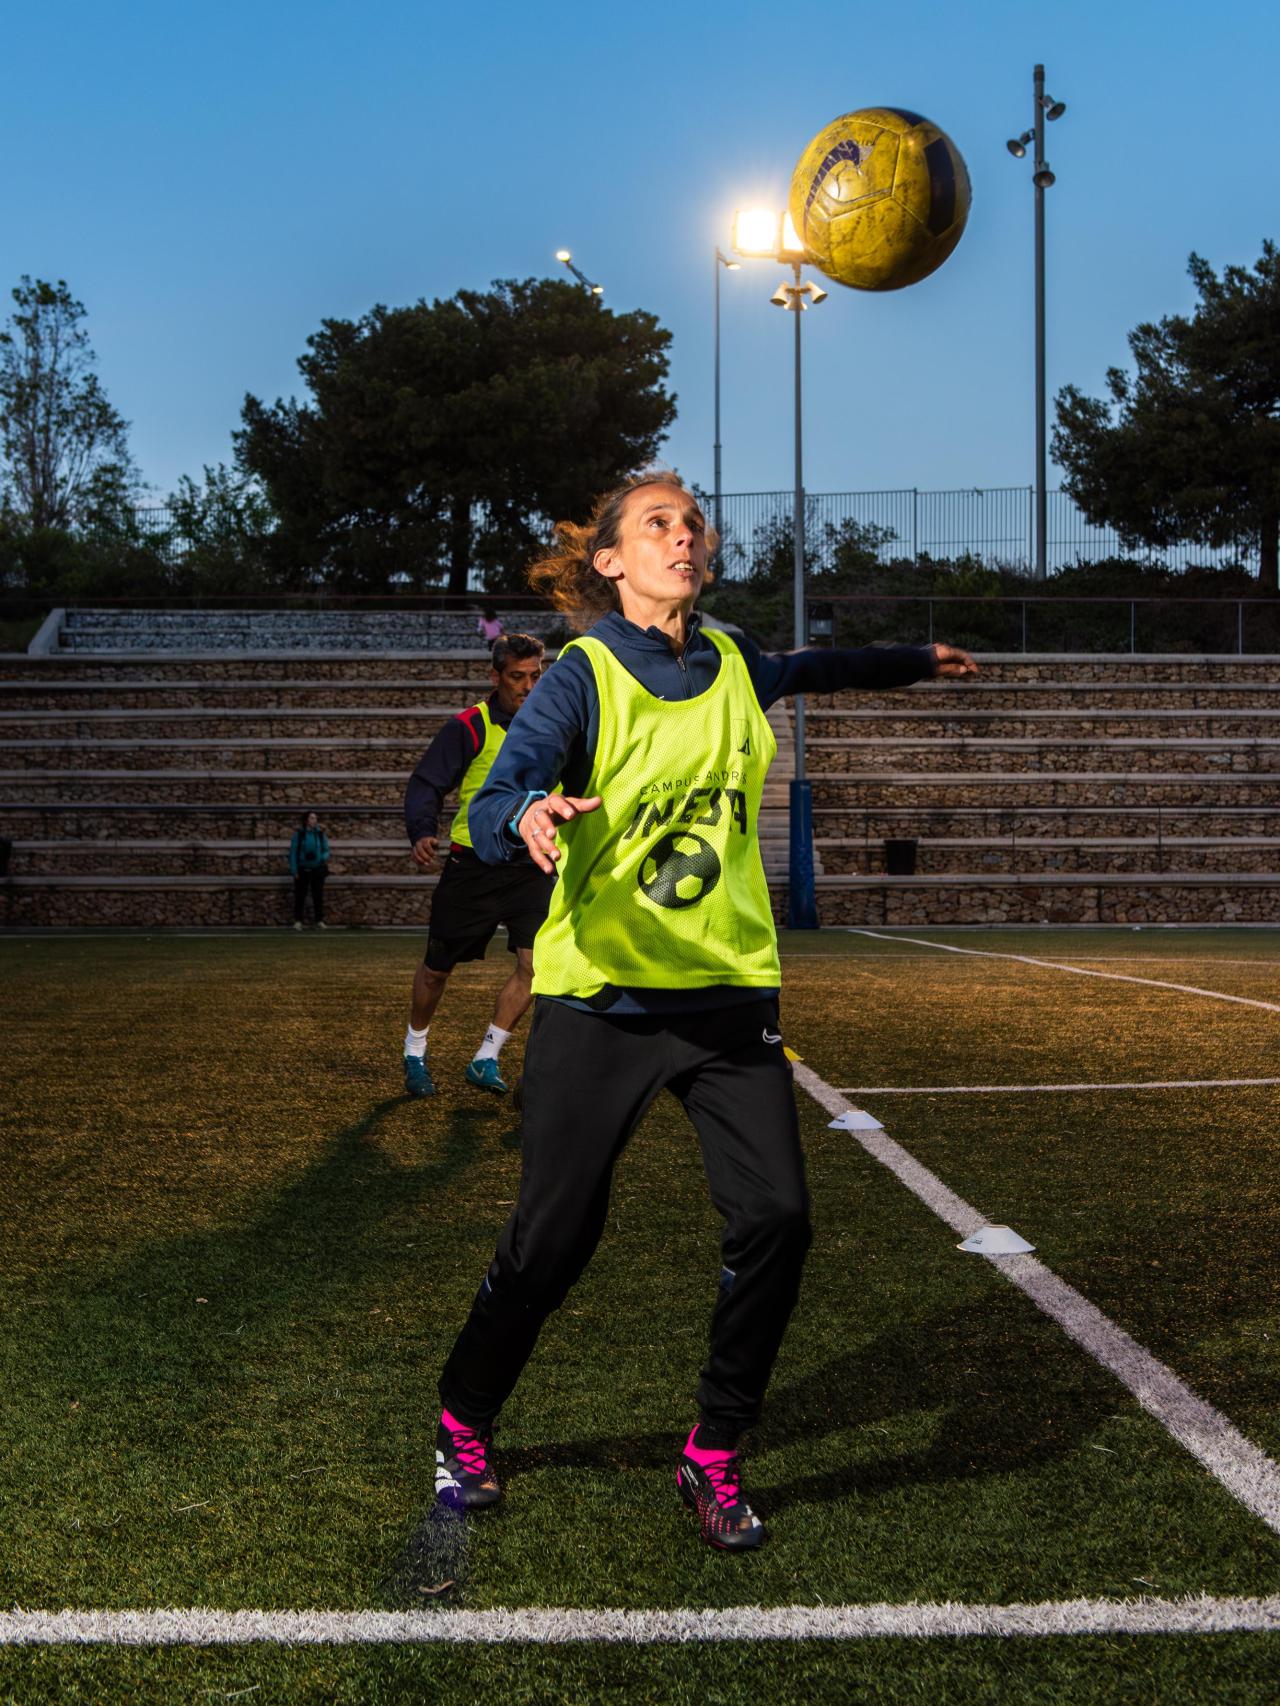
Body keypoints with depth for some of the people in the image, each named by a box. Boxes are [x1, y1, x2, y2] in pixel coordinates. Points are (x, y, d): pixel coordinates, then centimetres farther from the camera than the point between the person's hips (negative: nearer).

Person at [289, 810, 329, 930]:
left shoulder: (320, 834, 2)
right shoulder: (299, 834, -6)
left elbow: (326, 850, 9)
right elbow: (293, 852, -5)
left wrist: (324, 857, -14)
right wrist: (294, 871, -9)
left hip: (317, 870, 2)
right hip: (303, 870, -2)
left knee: (318, 896, 2)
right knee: (300, 896, 1)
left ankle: (320, 921, 7)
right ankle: (297, 922, 7)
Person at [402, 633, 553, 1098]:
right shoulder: (469, 727, -9)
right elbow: (425, 784, -11)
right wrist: (421, 832, -27)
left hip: (532, 866, 3)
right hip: (473, 864, -3)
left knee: (533, 963, -13)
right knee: (437, 968, 8)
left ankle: (485, 1062, 1)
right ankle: (415, 1053, 32)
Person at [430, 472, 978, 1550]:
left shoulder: (733, 667, 7)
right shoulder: (583, 677, -9)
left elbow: (810, 670, 32)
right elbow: (492, 808, -22)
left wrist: (915, 664, 45)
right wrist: (530, 816, -46)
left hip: (730, 991, 4)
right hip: (601, 996, -4)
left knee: (775, 1218, -10)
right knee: (554, 1237, -2)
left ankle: (715, 1457, 10)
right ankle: (465, 1423, 26)